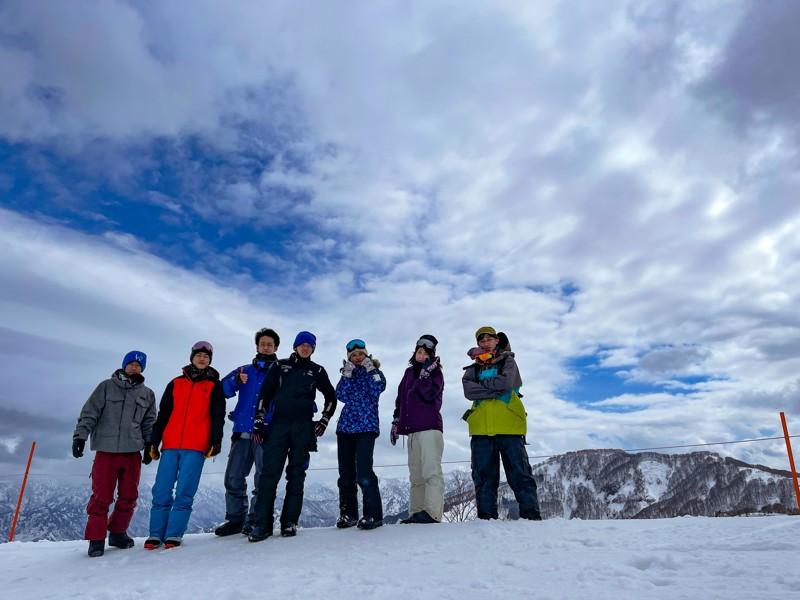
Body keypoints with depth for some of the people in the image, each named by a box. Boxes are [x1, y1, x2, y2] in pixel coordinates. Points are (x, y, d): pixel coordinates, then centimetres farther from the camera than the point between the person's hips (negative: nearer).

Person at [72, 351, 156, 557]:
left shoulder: (147, 394, 13)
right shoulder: (107, 386, 5)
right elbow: (89, 413, 2)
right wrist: (80, 436, -7)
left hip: (133, 451, 3)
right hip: (106, 450, -3)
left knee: (129, 496, 7)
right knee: (101, 496, -3)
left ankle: (118, 532, 22)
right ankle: (96, 539, 9)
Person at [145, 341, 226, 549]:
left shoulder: (214, 386, 10)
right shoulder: (175, 384, 16)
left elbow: (218, 416, 3)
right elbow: (163, 415, 16)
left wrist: (215, 441, -9)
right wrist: (154, 441, 9)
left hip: (196, 448, -2)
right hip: (170, 446, 2)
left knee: (184, 493, -5)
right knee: (161, 491, 0)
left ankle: (174, 534, 3)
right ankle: (156, 534, 9)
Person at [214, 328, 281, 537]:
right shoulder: (245, 370, 18)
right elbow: (223, 390, 4)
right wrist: (236, 381, -16)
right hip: (242, 432, 3)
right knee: (233, 478, 4)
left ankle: (255, 520, 7)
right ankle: (235, 518, 16)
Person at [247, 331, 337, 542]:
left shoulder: (317, 371, 12)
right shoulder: (280, 366, 12)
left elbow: (331, 397, 18)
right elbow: (265, 393, 8)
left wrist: (323, 422, 8)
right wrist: (259, 421, 2)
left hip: (303, 427, 0)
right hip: (278, 424, 0)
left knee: (296, 475, 0)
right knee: (269, 473, -7)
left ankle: (289, 522, 6)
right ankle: (262, 523, -4)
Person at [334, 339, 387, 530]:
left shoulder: (374, 370, 7)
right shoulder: (348, 373, 14)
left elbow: (378, 389, -14)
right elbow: (341, 396, -2)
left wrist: (370, 369, -13)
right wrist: (347, 375, -9)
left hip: (367, 426, -4)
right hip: (346, 426, 5)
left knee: (364, 471, -15)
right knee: (345, 472, 7)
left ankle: (373, 515, -7)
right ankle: (348, 514, 17)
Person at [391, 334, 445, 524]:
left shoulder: (435, 371, 3)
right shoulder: (409, 372, 21)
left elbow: (428, 395, -14)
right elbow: (400, 398, 24)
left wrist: (426, 373, -17)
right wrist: (396, 421, 21)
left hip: (429, 426, -7)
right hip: (412, 428, 7)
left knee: (431, 471, -13)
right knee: (416, 474, 8)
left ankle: (432, 513, -17)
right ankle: (416, 512, 12)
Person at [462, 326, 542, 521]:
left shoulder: (507, 361, 11)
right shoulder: (473, 368, 18)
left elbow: (505, 382, -10)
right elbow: (469, 391, -3)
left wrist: (482, 382, -1)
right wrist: (496, 390, -10)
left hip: (508, 425, -3)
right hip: (481, 427, 3)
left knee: (519, 473, -2)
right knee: (484, 475, 3)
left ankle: (531, 514, 3)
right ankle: (486, 516, 9)